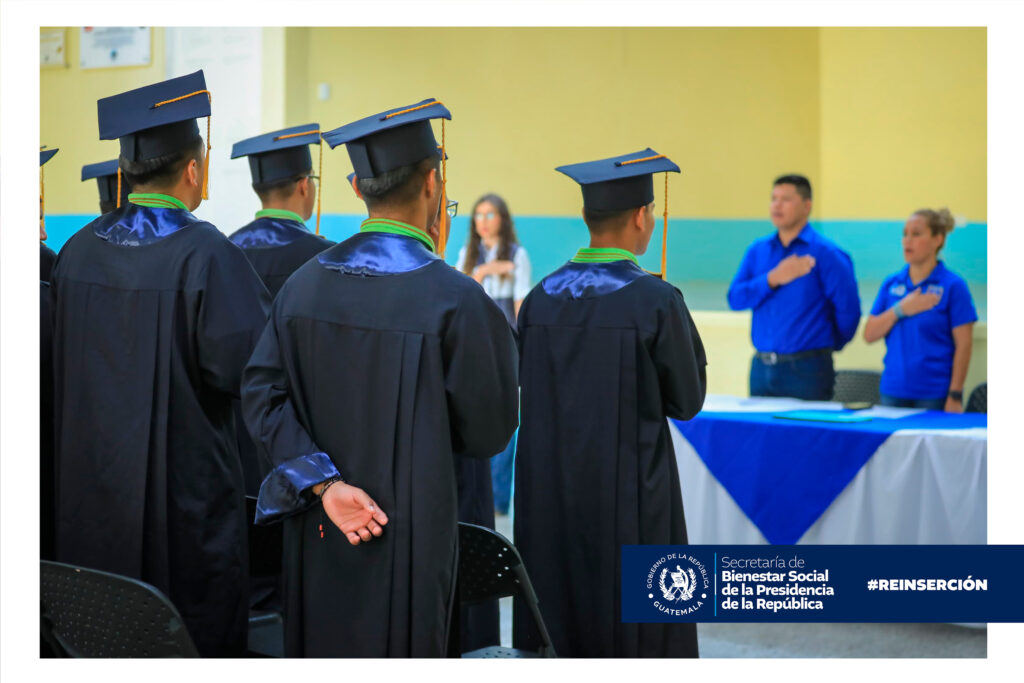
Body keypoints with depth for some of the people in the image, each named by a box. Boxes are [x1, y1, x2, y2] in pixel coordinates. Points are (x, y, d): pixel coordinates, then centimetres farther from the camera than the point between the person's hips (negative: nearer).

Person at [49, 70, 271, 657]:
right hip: (185, 492, -6)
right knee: (197, 634, 6)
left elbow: (66, 364, 9)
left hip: (93, 491, 6)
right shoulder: (206, 254, -18)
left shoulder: (80, 250, 1)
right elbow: (246, 366, -17)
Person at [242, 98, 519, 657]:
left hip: (317, 535, 5)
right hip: (408, 541, -5)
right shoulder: (452, 298, -16)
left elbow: (263, 394, -5)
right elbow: (487, 431, -9)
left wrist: (322, 484, -10)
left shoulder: (305, 281, -1)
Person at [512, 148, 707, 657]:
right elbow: (686, 401, -4)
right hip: (629, 497, -5)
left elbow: (530, 389, 10)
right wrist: (685, 333, 10)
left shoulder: (541, 297, 1)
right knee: (637, 629, 5)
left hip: (549, 495, 5)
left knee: (556, 625, 13)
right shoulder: (657, 301, -14)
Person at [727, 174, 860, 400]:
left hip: (806, 371, -5)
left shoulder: (826, 253, -7)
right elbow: (735, 298, 0)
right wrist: (773, 279, -13)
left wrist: (829, 345, 5)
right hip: (761, 367, 5)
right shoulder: (757, 251, 10)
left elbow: (849, 308, -9)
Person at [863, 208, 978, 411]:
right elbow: (869, 335, 4)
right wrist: (900, 310, -11)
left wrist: (955, 396, -12)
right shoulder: (891, 283, 9)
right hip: (893, 392, 4)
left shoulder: (953, 285, -4)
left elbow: (963, 346, -7)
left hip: (935, 395, -4)